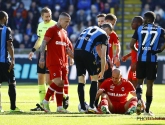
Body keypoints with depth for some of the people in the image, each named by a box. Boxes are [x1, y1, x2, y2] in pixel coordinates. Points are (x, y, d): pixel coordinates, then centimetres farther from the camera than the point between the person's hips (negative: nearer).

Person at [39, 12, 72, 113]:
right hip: (53, 62, -8)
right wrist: (42, 57, -19)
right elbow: (44, 43, -10)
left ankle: (60, 107, 7)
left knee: (61, 84, 5)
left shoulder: (64, 32, 19)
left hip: (62, 63, 8)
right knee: (58, 82, -18)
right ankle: (46, 101, -3)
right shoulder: (52, 30, -5)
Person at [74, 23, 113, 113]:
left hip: (76, 51, 6)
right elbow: (103, 55, 6)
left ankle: (82, 107, 11)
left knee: (81, 80, 11)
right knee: (94, 79, 9)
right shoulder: (103, 35, 11)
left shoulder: (90, 29, 31)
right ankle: (91, 106, 3)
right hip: (86, 53, -6)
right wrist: (102, 71, 12)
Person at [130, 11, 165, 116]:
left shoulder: (139, 29, 5)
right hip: (152, 59, 0)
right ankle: (147, 110, 6)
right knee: (150, 84, 6)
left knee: (140, 81, 15)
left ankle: (139, 99, -15)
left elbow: (132, 45, 2)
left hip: (141, 59, 0)